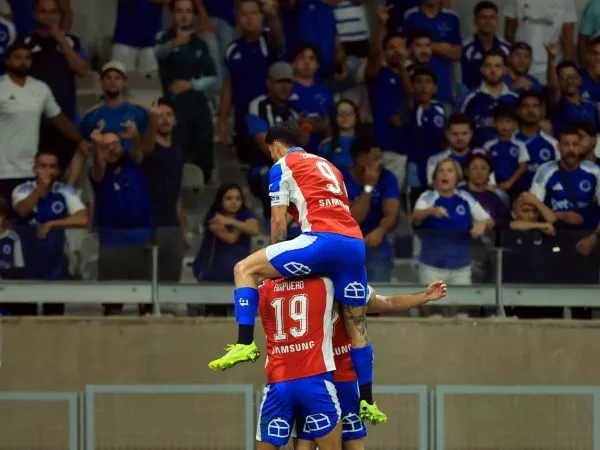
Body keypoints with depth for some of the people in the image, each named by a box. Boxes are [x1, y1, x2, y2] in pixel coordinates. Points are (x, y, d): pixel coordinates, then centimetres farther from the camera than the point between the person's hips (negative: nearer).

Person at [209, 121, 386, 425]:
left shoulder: (283, 166, 12)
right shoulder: (327, 166, 32)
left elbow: (279, 220, 6)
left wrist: (275, 263, 18)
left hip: (322, 240, -7)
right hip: (356, 244, 7)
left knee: (245, 269, 2)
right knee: (357, 328, 15)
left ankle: (245, 344, -12)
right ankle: (367, 402, 18)